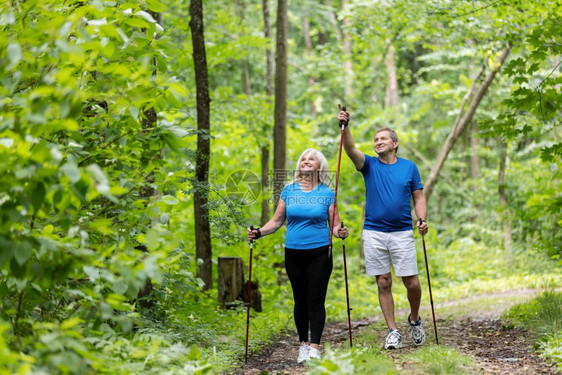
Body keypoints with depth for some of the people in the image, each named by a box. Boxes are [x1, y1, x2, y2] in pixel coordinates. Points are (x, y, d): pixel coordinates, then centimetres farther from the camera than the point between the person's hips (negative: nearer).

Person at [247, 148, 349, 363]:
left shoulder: (327, 194, 2)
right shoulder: (289, 191, 7)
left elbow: (335, 225, 2)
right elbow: (277, 221, 10)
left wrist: (340, 232, -20)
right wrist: (258, 232, -6)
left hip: (319, 254, -2)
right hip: (293, 254, 2)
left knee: (316, 301, -6)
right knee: (300, 301, 10)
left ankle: (314, 348, -6)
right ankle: (303, 344, 20)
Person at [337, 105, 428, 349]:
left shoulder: (409, 167, 7)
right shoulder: (369, 166, 6)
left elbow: (419, 197, 10)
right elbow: (351, 150, -12)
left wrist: (422, 219, -7)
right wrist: (345, 126, -28)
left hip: (402, 232, 0)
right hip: (374, 233, 0)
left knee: (412, 283, -3)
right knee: (383, 283, 2)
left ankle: (415, 320, 23)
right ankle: (392, 331, 9)